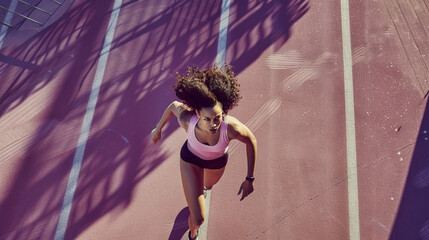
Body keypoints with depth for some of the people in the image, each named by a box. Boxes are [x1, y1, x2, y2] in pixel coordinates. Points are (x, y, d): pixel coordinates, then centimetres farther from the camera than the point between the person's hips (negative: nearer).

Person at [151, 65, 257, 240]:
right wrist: (158, 129, 1)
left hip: (217, 160, 1)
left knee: (208, 185, 37)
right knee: (198, 219, 0)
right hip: (190, 158, -1)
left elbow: (251, 141, -21)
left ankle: (203, 185, 79)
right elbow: (174, 105, -16)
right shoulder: (187, 120, -40)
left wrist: (250, 179, -15)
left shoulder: (231, 127, -43)